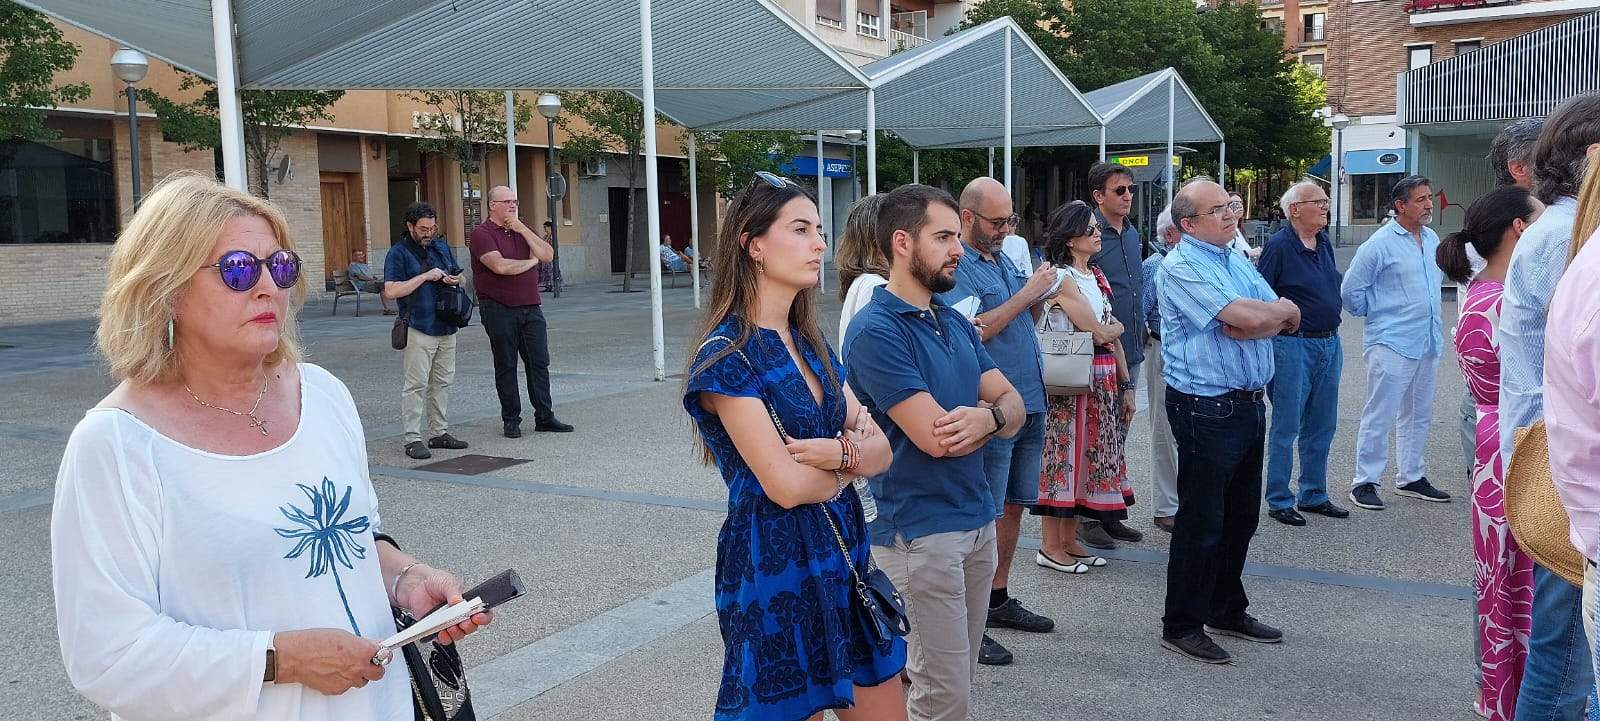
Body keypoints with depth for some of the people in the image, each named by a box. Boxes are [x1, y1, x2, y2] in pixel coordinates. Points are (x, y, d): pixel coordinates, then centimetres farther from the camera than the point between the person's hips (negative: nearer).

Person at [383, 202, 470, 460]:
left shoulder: (442, 247, 14)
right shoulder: (398, 252, -6)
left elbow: (459, 275, 27)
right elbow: (391, 291, -17)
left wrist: (454, 279, 2)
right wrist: (425, 276, -18)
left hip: (446, 327, 7)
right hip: (418, 329, -7)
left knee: (442, 382, 11)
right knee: (416, 385, -7)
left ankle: (439, 432, 20)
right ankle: (413, 439, -3)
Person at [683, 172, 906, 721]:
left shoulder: (810, 343, 9)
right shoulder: (726, 354, -15)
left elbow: (881, 450, 5)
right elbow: (787, 485, -20)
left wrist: (840, 452, -17)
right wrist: (852, 459, -2)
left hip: (843, 554, 7)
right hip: (775, 567, -7)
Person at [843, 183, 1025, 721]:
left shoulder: (955, 322, 11)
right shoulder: (875, 330, -16)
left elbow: (1013, 405, 7)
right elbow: (935, 437, -22)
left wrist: (987, 416, -17)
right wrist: (989, 414, -1)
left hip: (978, 520, 8)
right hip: (921, 531, -8)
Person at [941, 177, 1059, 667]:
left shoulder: (1004, 258, 15)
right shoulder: (954, 268, -12)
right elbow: (973, 330, -24)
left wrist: (1040, 296, 2)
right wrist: (1027, 294, -18)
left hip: (1029, 402, 9)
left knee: (1013, 505, 16)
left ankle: (998, 598, 29)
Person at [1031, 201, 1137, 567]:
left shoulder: (1096, 276, 14)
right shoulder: (1062, 279, -12)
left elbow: (1113, 337, 15)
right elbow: (1099, 333, -17)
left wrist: (1125, 385, 12)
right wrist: (1118, 325, 5)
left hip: (1103, 381, 8)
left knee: (1089, 457, 11)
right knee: (1066, 455, -2)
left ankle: (1069, 540, 21)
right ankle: (1051, 547, 7)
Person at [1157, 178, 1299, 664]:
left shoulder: (1236, 259, 13)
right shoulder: (1181, 267, -14)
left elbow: (1283, 321, 3)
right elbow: (1249, 317, -23)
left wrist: (1254, 322, -17)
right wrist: (1282, 309, -2)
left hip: (1249, 403, 9)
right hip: (1206, 408, -9)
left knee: (1241, 518, 17)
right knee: (1201, 522, -1)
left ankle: (1227, 610, 32)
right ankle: (1181, 626, 11)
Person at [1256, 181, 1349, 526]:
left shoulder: (1324, 243, 11)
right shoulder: (1279, 245, -12)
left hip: (1330, 343, 8)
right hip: (1293, 346, -8)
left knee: (1322, 426, 14)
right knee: (1286, 427, 0)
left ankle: (1314, 495, 26)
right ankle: (1279, 501, 9)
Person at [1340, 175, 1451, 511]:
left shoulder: (1432, 238, 10)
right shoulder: (1380, 244, -12)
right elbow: (1350, 290, -9)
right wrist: (1375, 314, 2)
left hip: (1428, 342, 8)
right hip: (1391, 343, -8)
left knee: (1418, 414, 15)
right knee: (1380, 415, -5)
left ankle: (1411, 477, 26)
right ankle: (1365, 481, 3)